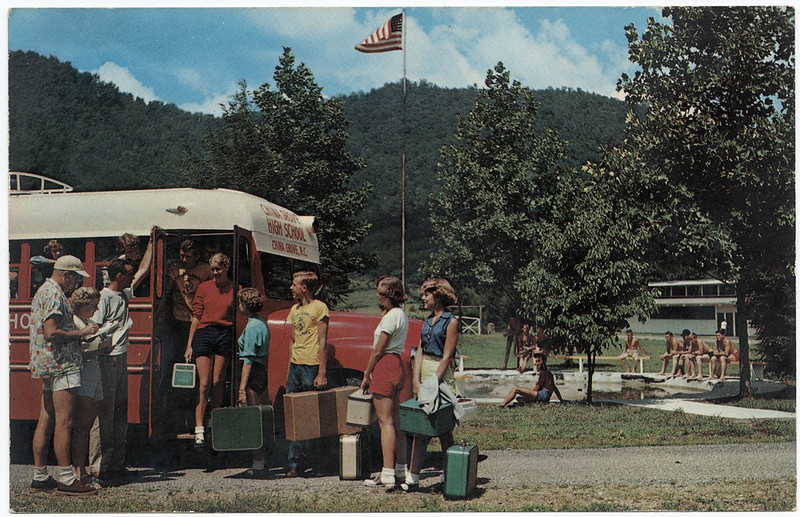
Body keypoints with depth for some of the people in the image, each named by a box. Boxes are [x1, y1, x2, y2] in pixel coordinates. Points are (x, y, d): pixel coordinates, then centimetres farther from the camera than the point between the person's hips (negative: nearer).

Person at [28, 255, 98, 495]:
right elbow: (51, 333, -22)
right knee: (64, 422, -9)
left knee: (46, 421, 10)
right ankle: (66, 478, -7)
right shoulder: (54, 295, -13)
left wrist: (79, 334, 21)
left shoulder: (43, 292, 21)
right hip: (62, 365, -11)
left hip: (47, 367, 11)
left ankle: (39, 477, 14)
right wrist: (81, 333, -12)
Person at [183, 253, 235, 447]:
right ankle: (199, 430, -7)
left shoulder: (235, 289, 6)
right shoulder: (204, 287, 8)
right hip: (204, 333, 0)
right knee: (204, 384, -5)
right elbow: (196, 317, 8)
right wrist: (189, 345, 5)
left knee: (217, 383, 4)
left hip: (225, 335, 0)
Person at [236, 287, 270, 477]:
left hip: (253, 375, -9)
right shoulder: (262, 323, 13)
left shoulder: (251, 327, -15)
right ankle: (261, 462, 19)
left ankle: (258, 465, 0)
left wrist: (242, 389, -19)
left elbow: (248, 360, -19)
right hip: (262, 373, 9)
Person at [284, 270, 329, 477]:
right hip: (295, 365, 7)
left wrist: (322, 373, -14)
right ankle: (294, 461, 10)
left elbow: (322, 342, -9)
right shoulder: (295, 309, 18)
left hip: (311, 366, -7)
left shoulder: (319, 307, -5)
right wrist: (289, 370, 19)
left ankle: (299, 462, 0)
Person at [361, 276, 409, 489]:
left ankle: (387, 475, -7)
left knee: (385, 421, -8)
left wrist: (366, 376, -6)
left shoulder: (391, 317, -15)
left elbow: (378, 350, -12)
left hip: (385, 366, -10)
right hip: (397, 365, 10)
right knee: (395, 420, 14)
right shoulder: (401, 315, 15)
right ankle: (401, 469, 19)